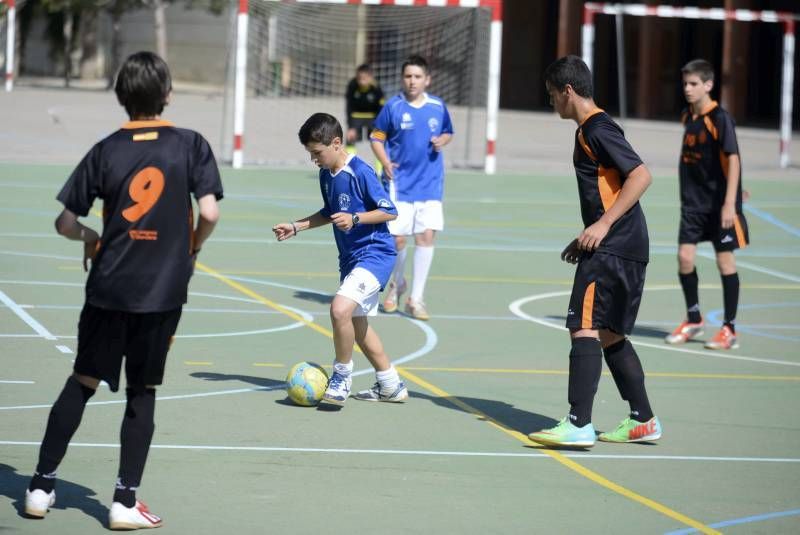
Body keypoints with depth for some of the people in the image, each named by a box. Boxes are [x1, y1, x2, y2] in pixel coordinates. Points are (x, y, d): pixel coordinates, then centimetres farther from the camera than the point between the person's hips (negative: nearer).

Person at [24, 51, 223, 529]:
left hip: (108, 287, 1)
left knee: (83, 382, 13)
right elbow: (210, 212, -12)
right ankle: (126, 501, 5)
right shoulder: (191, 145, -4)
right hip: (163, 291, -1)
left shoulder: (106, 151, 0)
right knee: (142, 393, 7)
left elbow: (66, 222, 3)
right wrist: (193, 249, 8)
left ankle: (42, 485, 15)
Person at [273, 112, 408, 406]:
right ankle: (391, 386, 31)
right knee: (356, 324, 17)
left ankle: (342, 377, -10)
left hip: (375, 253, -10)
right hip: (351, 257, 10)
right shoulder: (326, 175, 7)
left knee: (341, 308, -28)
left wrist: (355, 219, -26)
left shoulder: (360, 172, -18)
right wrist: (296, 227, 15)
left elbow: (389, 211, -15)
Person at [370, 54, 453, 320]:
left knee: (426, 236, -8)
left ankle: (416, 299, 1)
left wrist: (442, 141, -5)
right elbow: (377, 137, 3)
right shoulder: (393, 106, -4)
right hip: (400, 183, -1)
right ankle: (397, 283, 30)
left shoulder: (438, 106, 3)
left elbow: (448, 133, 18)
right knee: (397, 238, -1)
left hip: (430, 184, 1)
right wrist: (385, 162, -13)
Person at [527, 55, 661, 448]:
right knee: (609, 333, 16)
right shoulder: (587, 131, 18)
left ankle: (578, 425, -18)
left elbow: (640, 176, -21)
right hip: (622, 249, 11)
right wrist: (586, 239, 23)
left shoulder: (598, 130, -13)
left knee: (585, 327, -13)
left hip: (614, 249, -11)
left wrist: (603, 225, -23)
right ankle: (643, 421, 21)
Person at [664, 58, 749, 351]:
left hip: (719, 203, -6)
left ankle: (729, 329, 8)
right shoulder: (688, 117, 7)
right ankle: (693, 319, 19)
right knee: (684, 256, 0)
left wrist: (729, 203, -23)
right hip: (694, 202, 6)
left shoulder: (720, 119, -14)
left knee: (725, 260, 0)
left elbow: (733, 159, -17)